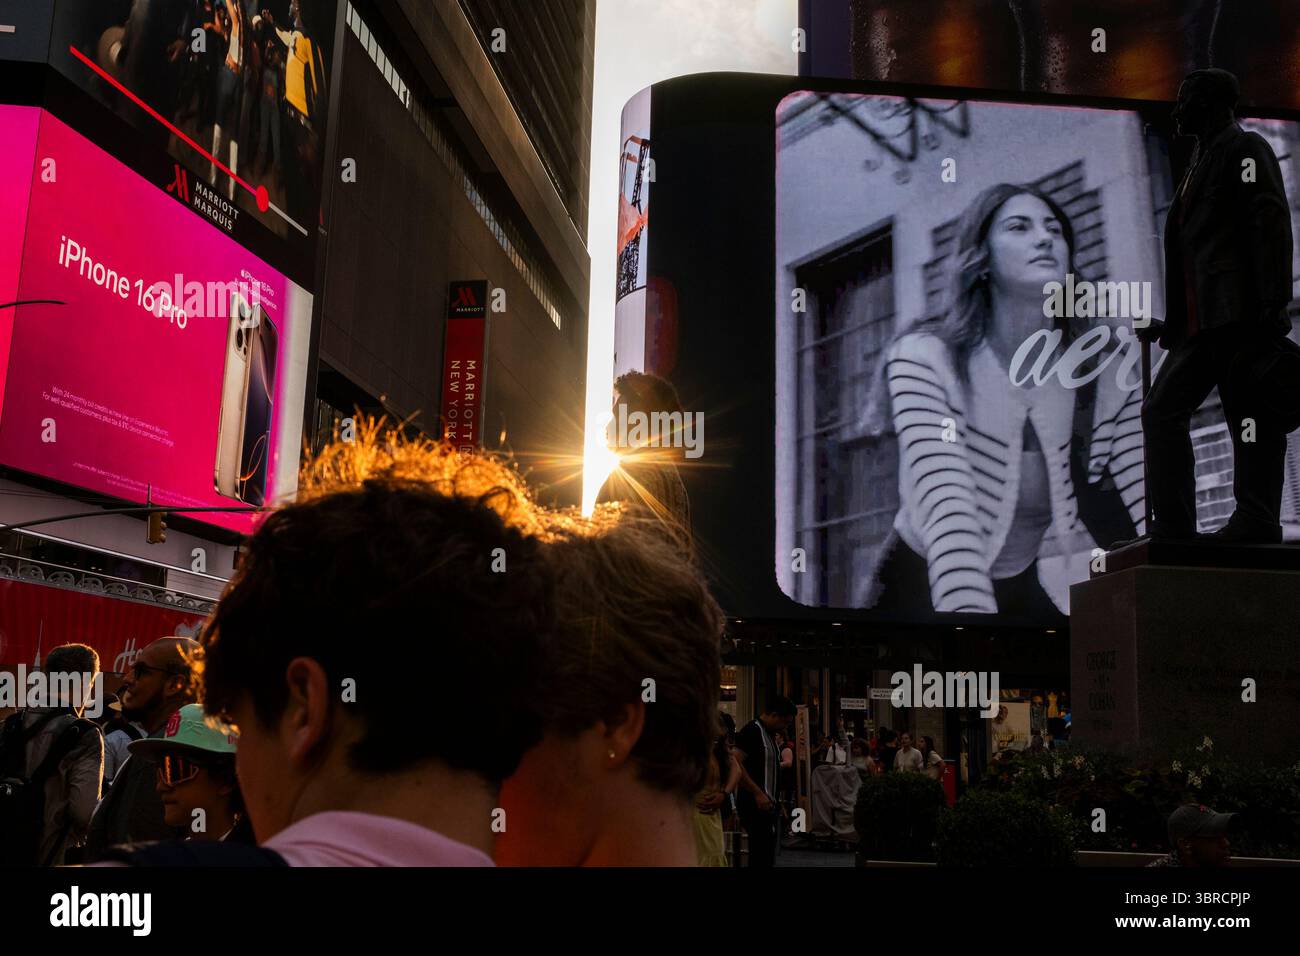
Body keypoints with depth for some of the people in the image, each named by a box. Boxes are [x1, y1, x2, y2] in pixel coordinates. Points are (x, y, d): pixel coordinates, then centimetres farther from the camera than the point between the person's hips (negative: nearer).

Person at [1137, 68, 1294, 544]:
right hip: (1202, 320, 9)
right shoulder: (1203, 160, 27)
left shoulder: (1245, 148, 1)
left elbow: (1271, 223, -12)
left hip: (1239, 312, -9)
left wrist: (1271, 304, -21)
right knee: (1162, 409, 2)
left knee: (1250, 416, -9)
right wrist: (1173, 323, 23)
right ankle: (1173, 526, 0)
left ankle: (1257, 523, -5)